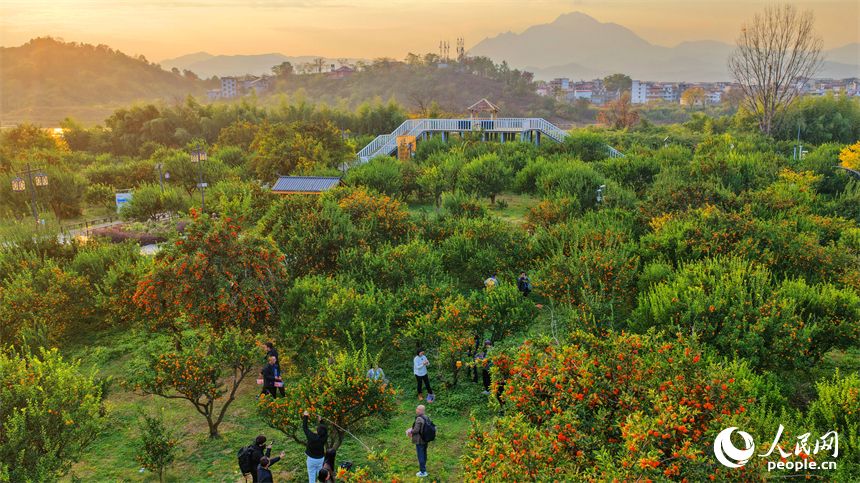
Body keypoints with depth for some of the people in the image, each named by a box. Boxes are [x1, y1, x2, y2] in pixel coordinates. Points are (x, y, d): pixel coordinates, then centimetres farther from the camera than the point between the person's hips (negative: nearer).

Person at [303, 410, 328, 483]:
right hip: (321, 459, 2)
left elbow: (304, 427, -14)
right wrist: (321, 421, 7)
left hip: (311, 459, -2)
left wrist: (305, 416, -4)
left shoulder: (311, 436, -27)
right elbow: (325, 431, 3)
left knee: (311, 476, 14)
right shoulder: (324, 438, -20)